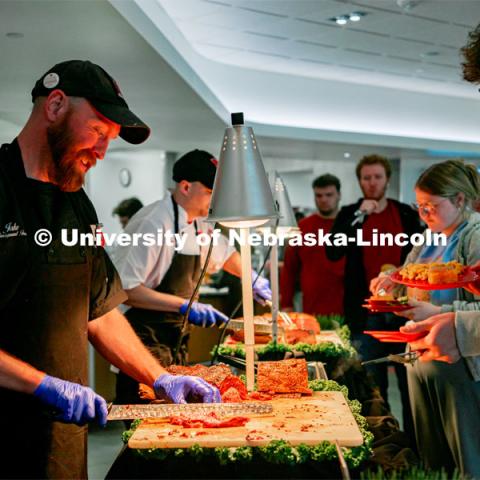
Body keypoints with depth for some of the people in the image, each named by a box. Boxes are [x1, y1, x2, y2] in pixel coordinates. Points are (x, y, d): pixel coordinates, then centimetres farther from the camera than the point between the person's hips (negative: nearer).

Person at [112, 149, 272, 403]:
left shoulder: (199, 226, 9)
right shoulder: (153, 223, -20)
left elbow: (224, 252, 32)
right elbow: (124, 289, -26)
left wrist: (251, 278, 18)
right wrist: (184, 305, -29)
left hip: (175, 342, 9)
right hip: (144, 341, -9)